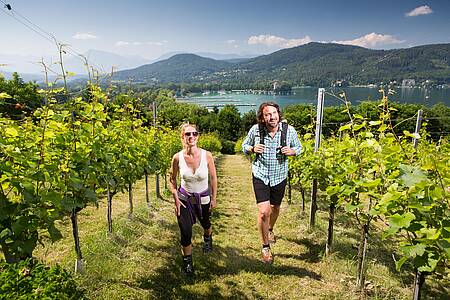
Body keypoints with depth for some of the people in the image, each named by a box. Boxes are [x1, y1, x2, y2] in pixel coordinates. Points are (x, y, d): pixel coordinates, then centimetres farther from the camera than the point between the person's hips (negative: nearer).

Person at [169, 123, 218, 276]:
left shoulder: (207, 155, -21)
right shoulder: (177, 157, -18)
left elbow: (213, 178, -6)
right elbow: (172, 179, -1)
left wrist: (213, 198, -1)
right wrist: (176, 199, -7)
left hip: (203, 198, 1)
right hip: (184, 198, -1)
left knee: (205, 224, 25)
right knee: (186, 232, -8)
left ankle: (208, 238, 63)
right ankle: (187, 260, 21)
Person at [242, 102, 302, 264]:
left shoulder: (289, 130, -11)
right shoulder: (255, 129, -13)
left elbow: (299, 148, 5)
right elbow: (244, 146, 3)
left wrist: (291, 151, -18)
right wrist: (253, 149, -20)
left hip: (279, 176, 2)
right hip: (260, 176, -2)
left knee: (275, 207, 21)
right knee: (264, 211, -12)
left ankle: (270, 229, 55)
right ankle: (265, 247, 11)